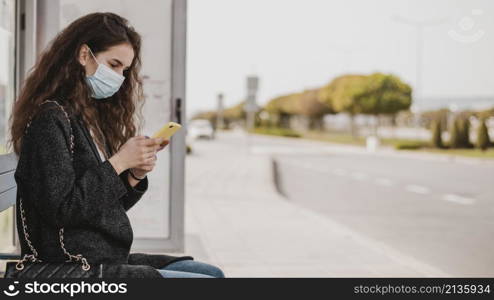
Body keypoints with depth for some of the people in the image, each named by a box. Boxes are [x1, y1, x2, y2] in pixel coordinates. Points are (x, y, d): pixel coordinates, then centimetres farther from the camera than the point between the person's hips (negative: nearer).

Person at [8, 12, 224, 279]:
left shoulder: (93, 117, 14)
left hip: (110, 259, 9)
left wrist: (135, 175, -2)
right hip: (77, 272, -9)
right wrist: (118, 163, -16)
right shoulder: (50, 119, -13)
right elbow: (61, 209, -20)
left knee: (212, 274, 8)